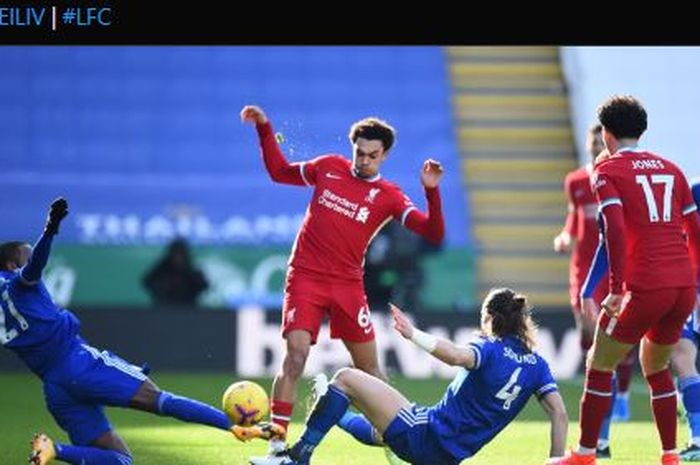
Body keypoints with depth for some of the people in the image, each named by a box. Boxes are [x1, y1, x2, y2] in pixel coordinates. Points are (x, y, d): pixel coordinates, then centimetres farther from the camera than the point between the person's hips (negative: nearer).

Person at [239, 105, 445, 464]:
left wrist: (431, 191, -22)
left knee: (368, 367, 6)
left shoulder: (388, 197, 2)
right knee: (295, 357, -15)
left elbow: (433, 234, -9)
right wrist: (264, 129, 16)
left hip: (347, 286, 0)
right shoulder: (329, 168, 8)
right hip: (305, 277, 0)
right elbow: (279, 171, 23)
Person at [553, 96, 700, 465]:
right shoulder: (670, 169, 17)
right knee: (656, 367, 21)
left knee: (599, 365, 7)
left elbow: (615, 230, -14)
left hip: (645, 287, -6)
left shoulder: (608, 171, 1)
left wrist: (616, 289, -15)